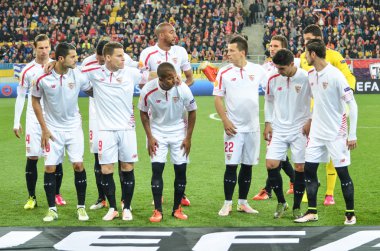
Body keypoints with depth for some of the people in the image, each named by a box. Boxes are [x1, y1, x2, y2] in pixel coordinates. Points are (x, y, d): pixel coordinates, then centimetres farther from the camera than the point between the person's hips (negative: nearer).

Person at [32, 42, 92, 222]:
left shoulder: (77, 75, -10)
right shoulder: (43, 78, -14)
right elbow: (35, 101, -1)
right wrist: (44, 128, -3)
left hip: (73, 127, 1)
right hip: (53, 129, -1)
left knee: (78, 165, -6)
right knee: (50, 167, -4)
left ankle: (81, 207, 7)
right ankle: (52, 209, 8)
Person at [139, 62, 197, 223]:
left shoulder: (183, 89, -21)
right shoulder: (148, 90, -21)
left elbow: (192, 112, -6)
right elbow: (143, 113, -3)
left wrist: (188, 138, -6)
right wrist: (150, 137, -7)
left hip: (179, 132, 1)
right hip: (157, 132, -1)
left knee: (181, 170, -1)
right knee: (157, 169, -9)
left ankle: (177, 209, 13)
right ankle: (157, 210, -3)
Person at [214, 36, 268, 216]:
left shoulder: (258, 71, -1)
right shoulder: (224, 72, -2)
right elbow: (218, 99, 0)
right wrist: (225, 121, -9)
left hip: (253, 127, 2)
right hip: (233, 127, -2)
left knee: (248, 166, 8)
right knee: (231, 165, -4)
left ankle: (243, 202, 18)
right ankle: (227, 203, 4)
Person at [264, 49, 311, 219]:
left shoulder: (306, 78, -12)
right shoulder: (273, 79, -1)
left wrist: (310, 120, -8)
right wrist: (268, 123, 8)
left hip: (300, 130, -3)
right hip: (278, 130, 3)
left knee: (300, 168, 0)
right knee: (271, 165, -7)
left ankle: (297, 207, 14)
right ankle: (281, 202, 12)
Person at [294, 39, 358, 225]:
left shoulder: (335, 75, -16)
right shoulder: (311, 75, 4)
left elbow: (352, 105, -14)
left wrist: (352, 135, -15)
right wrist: (310, 122, 17)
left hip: (336, 133, -7)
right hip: (317, 132, 7)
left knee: (342, 172, -2)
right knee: (309, 169, 3)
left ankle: (350, 214, 10)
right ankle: (312, 212, 13)